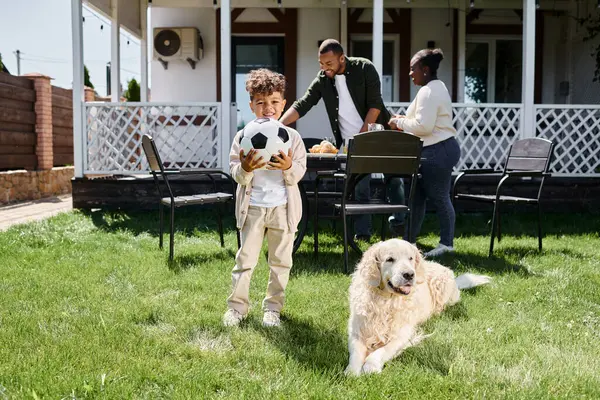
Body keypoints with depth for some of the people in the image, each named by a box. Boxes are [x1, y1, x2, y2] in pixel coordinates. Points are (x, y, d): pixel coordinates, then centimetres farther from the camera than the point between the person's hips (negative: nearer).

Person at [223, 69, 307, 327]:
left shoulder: (292, 137, 0)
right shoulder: (243, 136, -1)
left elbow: (298, 175, -4)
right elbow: (236, 173, -6)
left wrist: (288, 167, -25)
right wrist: (245, 168, -27)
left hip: (283, 207, 1)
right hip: (252, 206, -1)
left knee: (281, 260, 10)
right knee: (245, 258, 5)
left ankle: (273, 306, 24)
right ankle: (237, 306, 18)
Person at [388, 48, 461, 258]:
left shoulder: (428, 92, -16)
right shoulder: (437, 87, 19)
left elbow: (423, 126, -22)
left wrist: (400, 122, -8)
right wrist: (404, 120, 13)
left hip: (437, 151, -11)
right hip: (440, 148, 11)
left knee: (439, 197, -3)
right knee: (417, 195, 14)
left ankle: (446, 244, 6)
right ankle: (409, 238, 22)